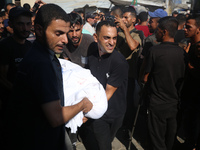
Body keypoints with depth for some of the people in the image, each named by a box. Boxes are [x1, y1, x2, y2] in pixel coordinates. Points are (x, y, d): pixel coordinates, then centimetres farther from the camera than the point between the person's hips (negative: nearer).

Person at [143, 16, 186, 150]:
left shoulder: (155, 50, -18)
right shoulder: (182, 52, -5)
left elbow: (146, 79, -11)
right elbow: (182, 77, 7)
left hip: (158, 103, -5)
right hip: (174, 102, 5)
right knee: (170, 136, 22)